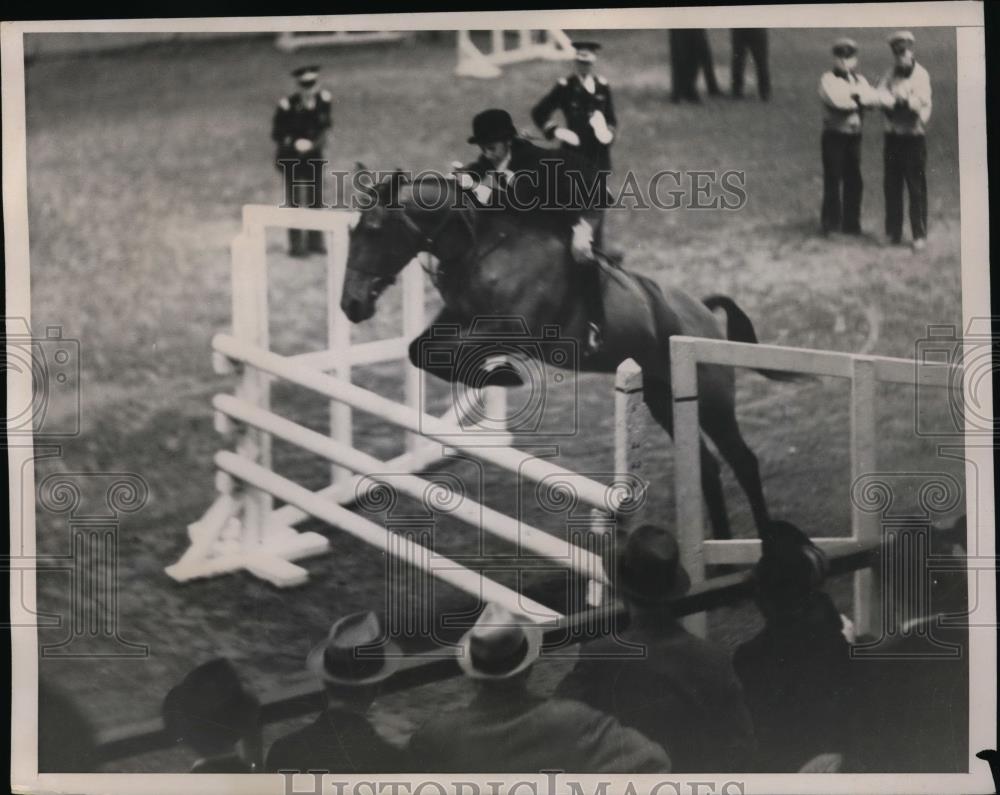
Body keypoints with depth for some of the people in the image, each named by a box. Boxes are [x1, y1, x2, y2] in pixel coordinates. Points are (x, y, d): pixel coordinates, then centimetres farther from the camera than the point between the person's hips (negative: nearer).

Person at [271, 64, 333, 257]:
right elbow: (277, 134, -12)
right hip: (290, 157, -4)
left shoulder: (324, 99, -11)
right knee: (295, 201, -4)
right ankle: (296, 245, 4)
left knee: (316, 198, 9)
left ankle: (315, 241, 22)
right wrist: (295, 143, -28)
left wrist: (314, 143, -16)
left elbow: (327, 126, 1)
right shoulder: (287, 105, -21)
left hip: (314, 155, 4)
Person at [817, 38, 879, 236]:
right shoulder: (828, 79, -2)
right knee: (833, 179, -6)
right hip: (834, 135, -5)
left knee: (854, 180, 5)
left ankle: (851, 223, 13)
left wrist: (855, 94, -18)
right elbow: (837, 100, -19)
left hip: (854, 136, 5)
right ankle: (831, 222, 1)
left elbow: (873, 98, -3)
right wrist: (859, 100, -7)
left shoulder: (860, 81, 14)